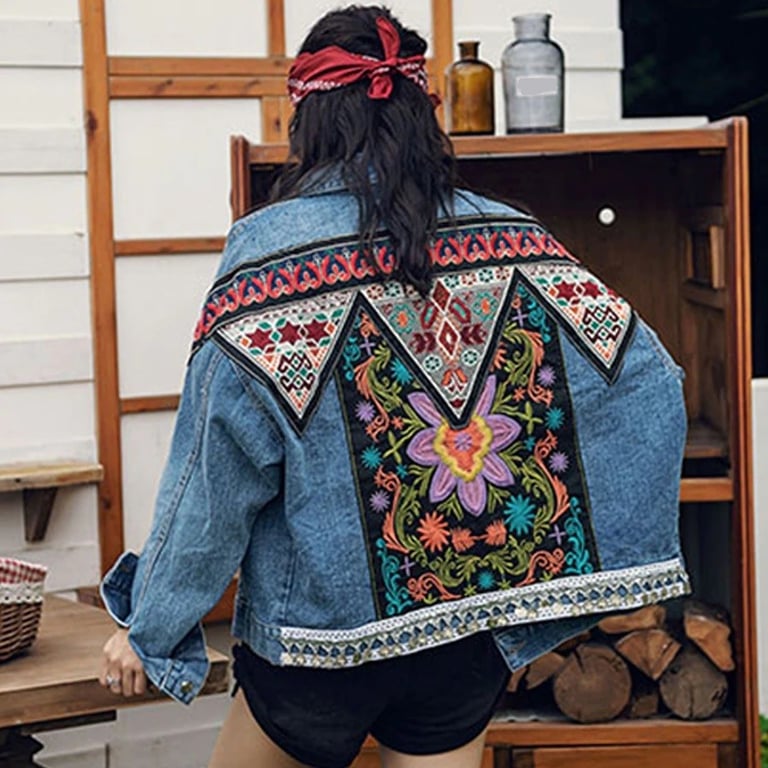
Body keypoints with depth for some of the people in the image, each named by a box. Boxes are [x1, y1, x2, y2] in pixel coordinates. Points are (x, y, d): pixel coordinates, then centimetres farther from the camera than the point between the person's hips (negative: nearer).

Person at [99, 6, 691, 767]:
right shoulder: (513, 239, -3)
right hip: (472, 638, 3)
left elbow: (214, 475, -13)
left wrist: (149, 626, -2)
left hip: (321, 627, -3)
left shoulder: (268, 250, -14)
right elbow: (649, 387, -3)